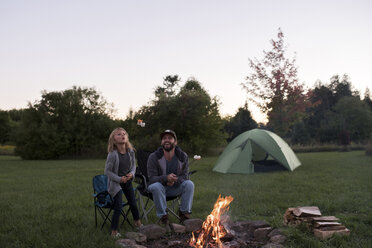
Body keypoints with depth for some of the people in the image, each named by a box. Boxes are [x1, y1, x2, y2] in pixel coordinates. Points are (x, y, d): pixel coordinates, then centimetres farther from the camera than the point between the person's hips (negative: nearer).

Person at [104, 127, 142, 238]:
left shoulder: (131, 151, -6)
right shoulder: (112, 154, -22)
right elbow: (107, 171, -15)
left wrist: (132, 173, -12)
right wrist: (119, 179, -21)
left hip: (127, 182, 5)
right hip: (116, 183, -5)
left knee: (133, 204, 17)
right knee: (118, 207, -9)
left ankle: (138, 224, 40)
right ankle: (114, 231, 5)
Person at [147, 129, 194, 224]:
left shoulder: (183, 157, -8)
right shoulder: (153, 157, -15)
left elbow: (184, 176, -7)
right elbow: (151, 179, -17)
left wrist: (174, 180, -30)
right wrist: (166, 178, -37)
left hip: (175, 188, 2)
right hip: (160, 188, -2)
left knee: (189, 184, -24)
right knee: (156, 187, -36)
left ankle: (184, 212, -8)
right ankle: (162, 216, -19)